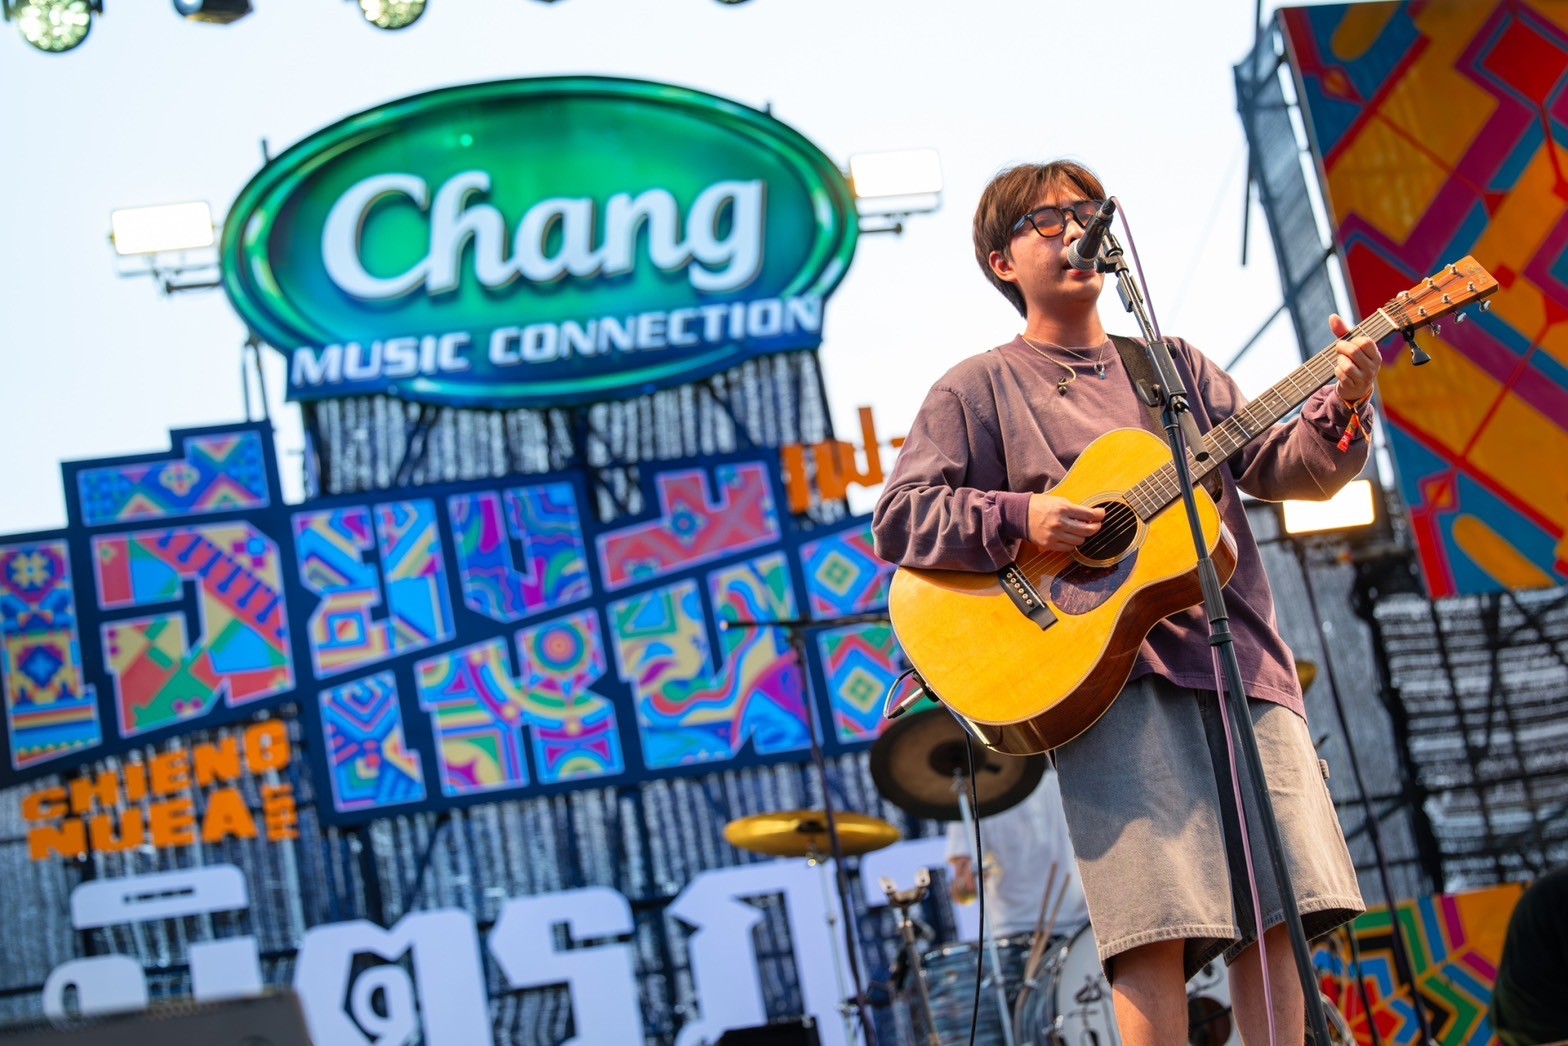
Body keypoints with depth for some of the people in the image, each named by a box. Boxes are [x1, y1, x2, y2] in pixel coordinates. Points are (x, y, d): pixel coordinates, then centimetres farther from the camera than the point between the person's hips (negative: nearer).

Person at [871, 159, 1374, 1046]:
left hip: (1239, 655, 5)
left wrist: (1344, 407, -6)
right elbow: (899, 518, 2)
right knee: (1158, 925, -15)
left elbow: (1282, 467, 14)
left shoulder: (1174, 366, 23)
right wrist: (1018, 519, -13)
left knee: (1276, 912, -2)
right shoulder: (978, 389, 11)